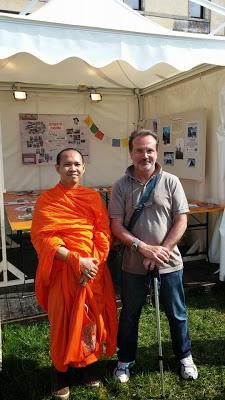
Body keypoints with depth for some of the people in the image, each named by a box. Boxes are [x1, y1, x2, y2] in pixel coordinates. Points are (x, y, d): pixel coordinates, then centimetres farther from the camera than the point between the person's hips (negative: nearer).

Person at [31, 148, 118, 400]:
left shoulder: (93, 197, 6)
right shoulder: (46, 200, -5)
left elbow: (103, 231, 1)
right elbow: (42, 238, -13)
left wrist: (93, 261, -13)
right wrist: (77, 260, -19)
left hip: (94, 269, 3)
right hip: (63, 271, -3)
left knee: (92, 319, 12)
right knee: (63, 322, 7)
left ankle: (86, 365, 35)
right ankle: (59, 372, 29)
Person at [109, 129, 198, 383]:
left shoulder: (171, 182, -5)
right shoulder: (121, 186, -5)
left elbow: (181, 221, -6)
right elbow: (116, 226, -7)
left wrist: (161, 250, -15)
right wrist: (142, 247, -19)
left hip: (169, 263, 0)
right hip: (133, 265, 0)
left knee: (177, 314, 17)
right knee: (129, 315, 17)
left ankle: (184, 357, 42)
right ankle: (125, 360, 39)